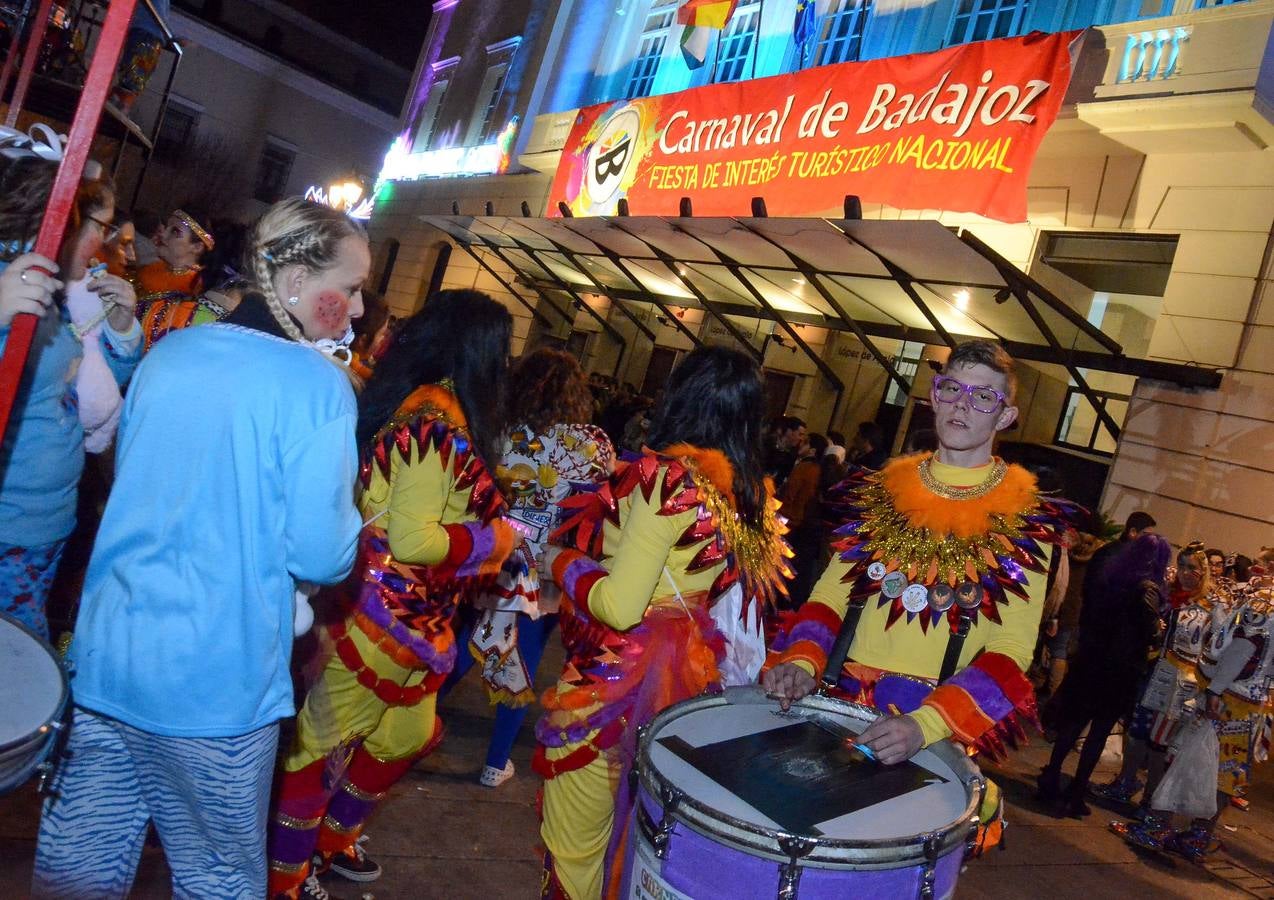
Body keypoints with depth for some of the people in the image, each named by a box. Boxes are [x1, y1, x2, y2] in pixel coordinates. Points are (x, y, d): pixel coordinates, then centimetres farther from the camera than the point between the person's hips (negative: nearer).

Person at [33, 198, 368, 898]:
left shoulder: (167, 354, 6)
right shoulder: (316, 382, -14)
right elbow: (320, 556, -16)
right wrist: (349, 524, 4)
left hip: (102, 658, 6)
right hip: (216, 687, -6)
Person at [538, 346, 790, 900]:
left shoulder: (668, 474, -20)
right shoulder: (751, 490, 2)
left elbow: (620, 606, -24)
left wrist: (561, 563, -7)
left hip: (619, 680, -8)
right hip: (684, 679, 8)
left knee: (575, 839, 10)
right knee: (626, 830, 25)